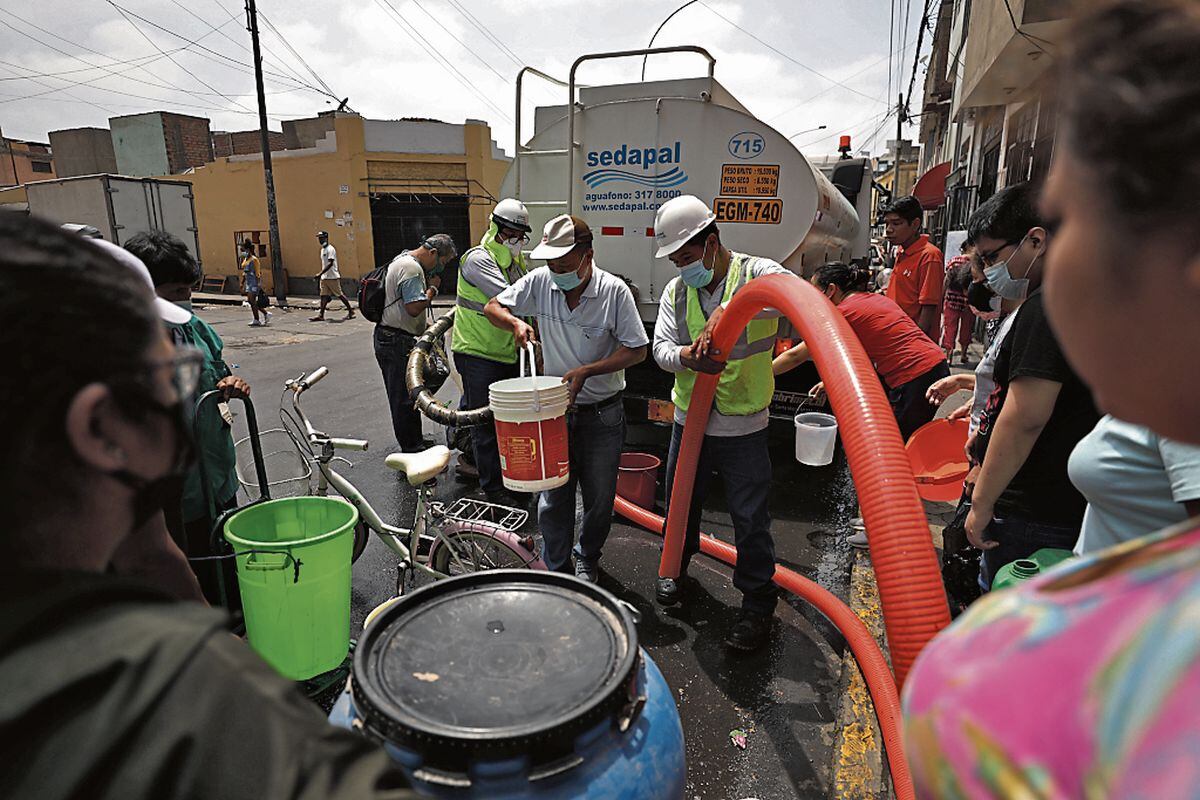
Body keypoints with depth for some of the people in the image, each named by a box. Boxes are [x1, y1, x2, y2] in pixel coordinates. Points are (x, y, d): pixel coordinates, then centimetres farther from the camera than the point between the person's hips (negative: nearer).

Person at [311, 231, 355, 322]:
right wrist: (321, 275, 19)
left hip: (332, 277, -8)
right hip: (324, 277, 8)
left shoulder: (330, 249, -13)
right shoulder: (322, 250, 16)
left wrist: (320, 274, -26)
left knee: (339, 294, -2)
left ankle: (351, 311, 10)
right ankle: (321, 315, 0)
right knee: (324, 295, 3)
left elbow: (330, 264, -22)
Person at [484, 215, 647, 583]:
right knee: (553, 497, 9)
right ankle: (556, 569, 29)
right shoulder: (540, 282, -6)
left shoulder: (615, 291, -14)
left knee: (600, 498, 12)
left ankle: (587, 560, 38)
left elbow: (636, 350, -11)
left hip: (602, 416, -2)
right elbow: (493, 307, 5)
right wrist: (516, 322, -18)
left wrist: (586, 371, -23)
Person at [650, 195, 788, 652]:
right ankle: (678, 565, 47)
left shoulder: (754, 273, -11)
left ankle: (758, 604, 24)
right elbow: (661, 348, -3)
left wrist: (727, 311, -44)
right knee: (681, 502, 21)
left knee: (751, 519, 5)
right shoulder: (675, 291, 3)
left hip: (744, 428, -4)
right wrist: (688, 356, -27)